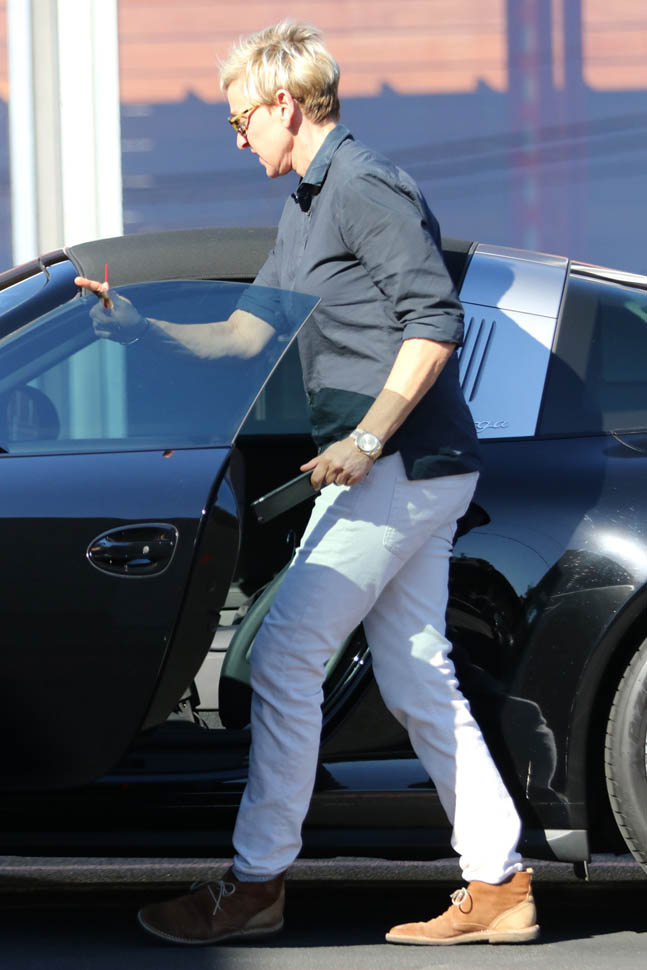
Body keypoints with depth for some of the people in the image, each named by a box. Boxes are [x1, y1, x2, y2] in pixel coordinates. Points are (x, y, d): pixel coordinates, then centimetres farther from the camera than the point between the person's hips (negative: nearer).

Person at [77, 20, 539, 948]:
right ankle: (500, 884, 8)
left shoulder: (365, 187, -11)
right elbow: (249, 330, 28)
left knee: (285, 656, -8)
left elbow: (436, 320, -19)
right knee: (416, 679, 7)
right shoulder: (307, 208, 21)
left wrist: (366, 438, -21)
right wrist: (137, 322, 22)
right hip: (413, 475, 10)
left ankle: (257, 882, -4)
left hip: (400, 467, -10)